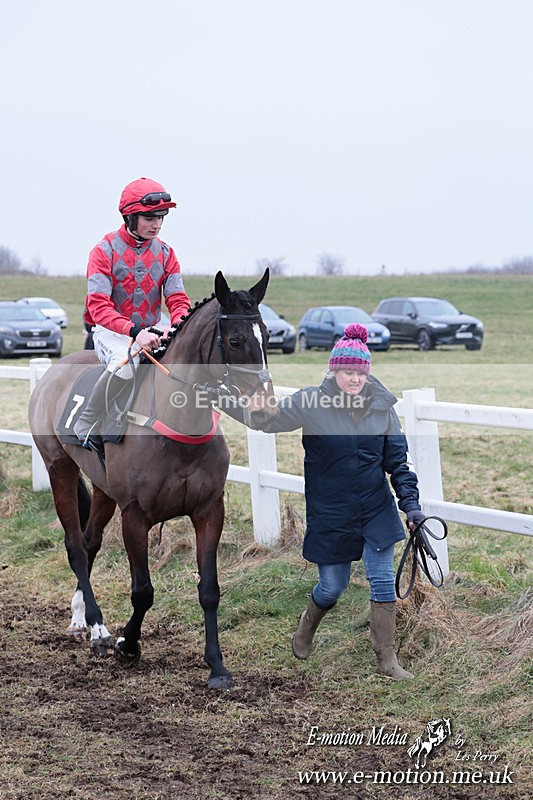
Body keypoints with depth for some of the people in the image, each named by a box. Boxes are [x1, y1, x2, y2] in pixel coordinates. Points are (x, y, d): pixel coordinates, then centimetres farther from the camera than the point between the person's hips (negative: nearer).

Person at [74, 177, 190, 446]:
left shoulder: (165, 253, 6)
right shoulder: (104, 251, -9)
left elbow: (178, 300, 0)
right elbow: (99, 307, -19)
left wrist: (174, 327, -26)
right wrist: (134, 331, -35)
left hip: (150, 333, 5)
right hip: (111, 333, -5)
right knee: (126, 361, -37)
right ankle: (86, 424, -19)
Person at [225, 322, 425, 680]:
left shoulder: (382, 406, -3)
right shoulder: (311, 403, -11)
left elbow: (397, 461, 3)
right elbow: (265, 418, -4)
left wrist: (411, 504, -1)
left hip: (377, 511, 2)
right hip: (330, 515, -2)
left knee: (383, 581, -2)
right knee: (333, 586, 8)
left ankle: (387, 659, 9)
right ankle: (308, 624, 42)